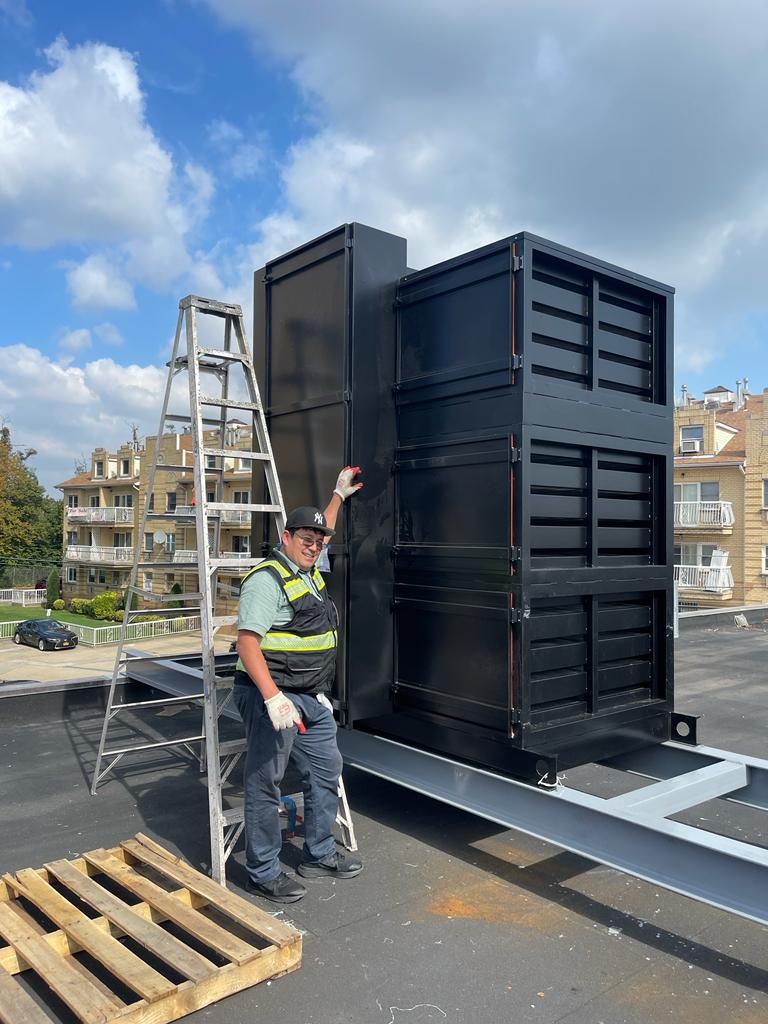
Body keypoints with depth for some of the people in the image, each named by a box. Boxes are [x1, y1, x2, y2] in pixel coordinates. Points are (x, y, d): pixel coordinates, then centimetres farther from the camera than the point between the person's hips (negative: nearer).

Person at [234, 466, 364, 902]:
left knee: (327, 771, 17)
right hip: (272, 696, -10)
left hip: (312, 698, 10)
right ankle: (264, 874, 15)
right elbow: (248, 642, -23)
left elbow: (322, 531, 35)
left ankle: (320, 855, 33)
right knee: (266, 785, 1)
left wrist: (338, 495, 41)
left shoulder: (311, 571, 12)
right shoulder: (268, 578, -16)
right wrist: (273, 697, -29)